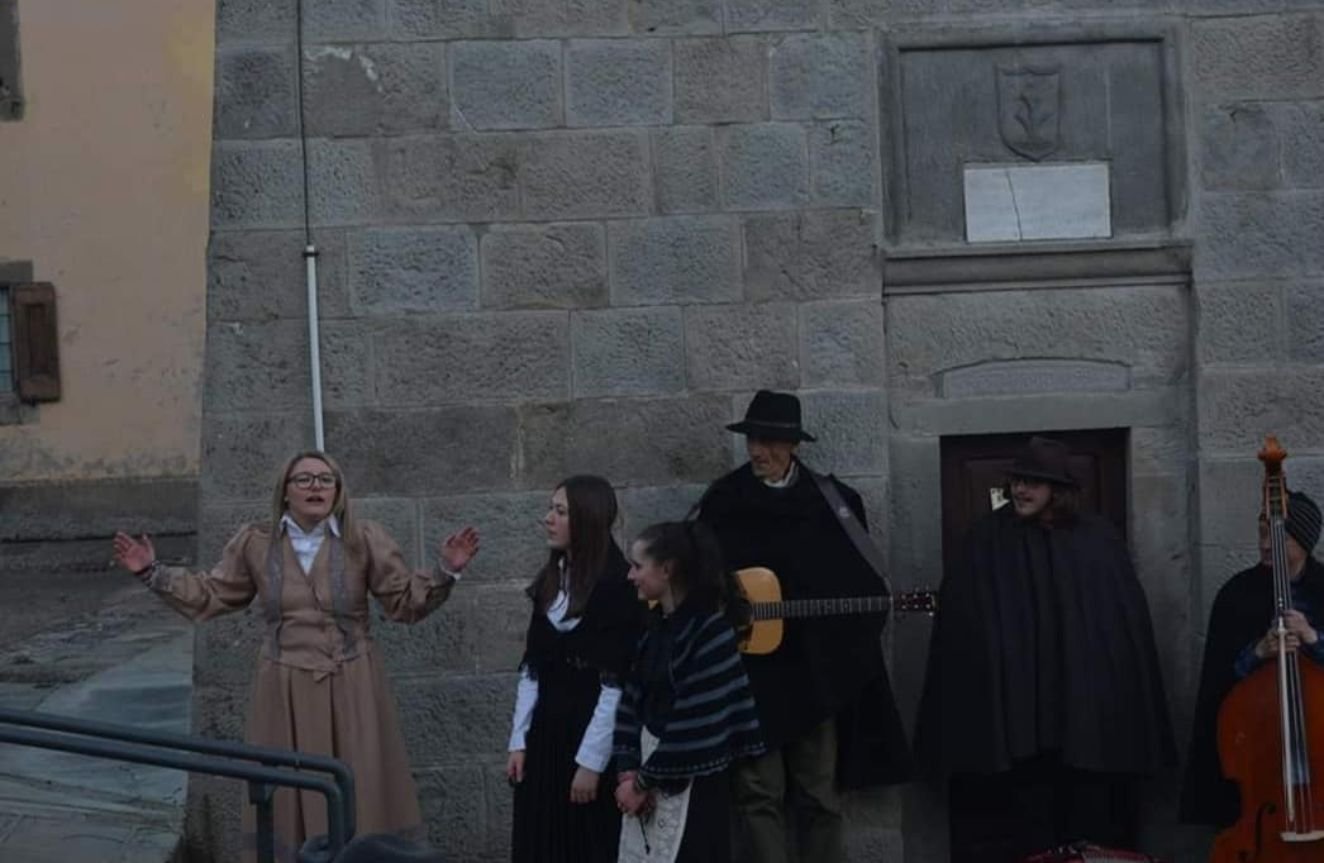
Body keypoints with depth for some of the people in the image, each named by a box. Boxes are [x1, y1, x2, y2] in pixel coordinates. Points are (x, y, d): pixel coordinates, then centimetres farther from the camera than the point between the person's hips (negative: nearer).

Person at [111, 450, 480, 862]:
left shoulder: (364, 540, -1)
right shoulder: (255, 543, 3)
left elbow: (406, 601, -1)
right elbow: (209, 596, 12)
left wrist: (446, 570, -16)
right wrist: (152, 572, 5)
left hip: (350, 690, -1)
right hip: (284, 693, 1)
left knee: (357, 797, 1)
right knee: (287, 799, 6)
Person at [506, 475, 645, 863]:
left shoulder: (618, 586, -12)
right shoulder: (549, 581, 12)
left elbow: (618, 682, -15)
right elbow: (532, 669, 13)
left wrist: (591, 759, -16)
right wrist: (519, 741, 6)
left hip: (591, 735, -7)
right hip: (545, 734, 7)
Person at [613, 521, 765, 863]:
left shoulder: (709, 630, -15)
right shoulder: (655, 625, 9)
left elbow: (696, 723, -18)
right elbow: (632, 700, 8)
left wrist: (644, 781, -13)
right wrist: (628, 770, -5)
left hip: (690, 786, -7)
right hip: (651, 767, 8)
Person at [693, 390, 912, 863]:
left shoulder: (834, 500, 6)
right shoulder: (723, 501, 4)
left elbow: (862, 578, 9)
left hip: (816, 670, 1)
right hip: (751, 671, -1)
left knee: (819, 793, 6)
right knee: (759, 792, -5)